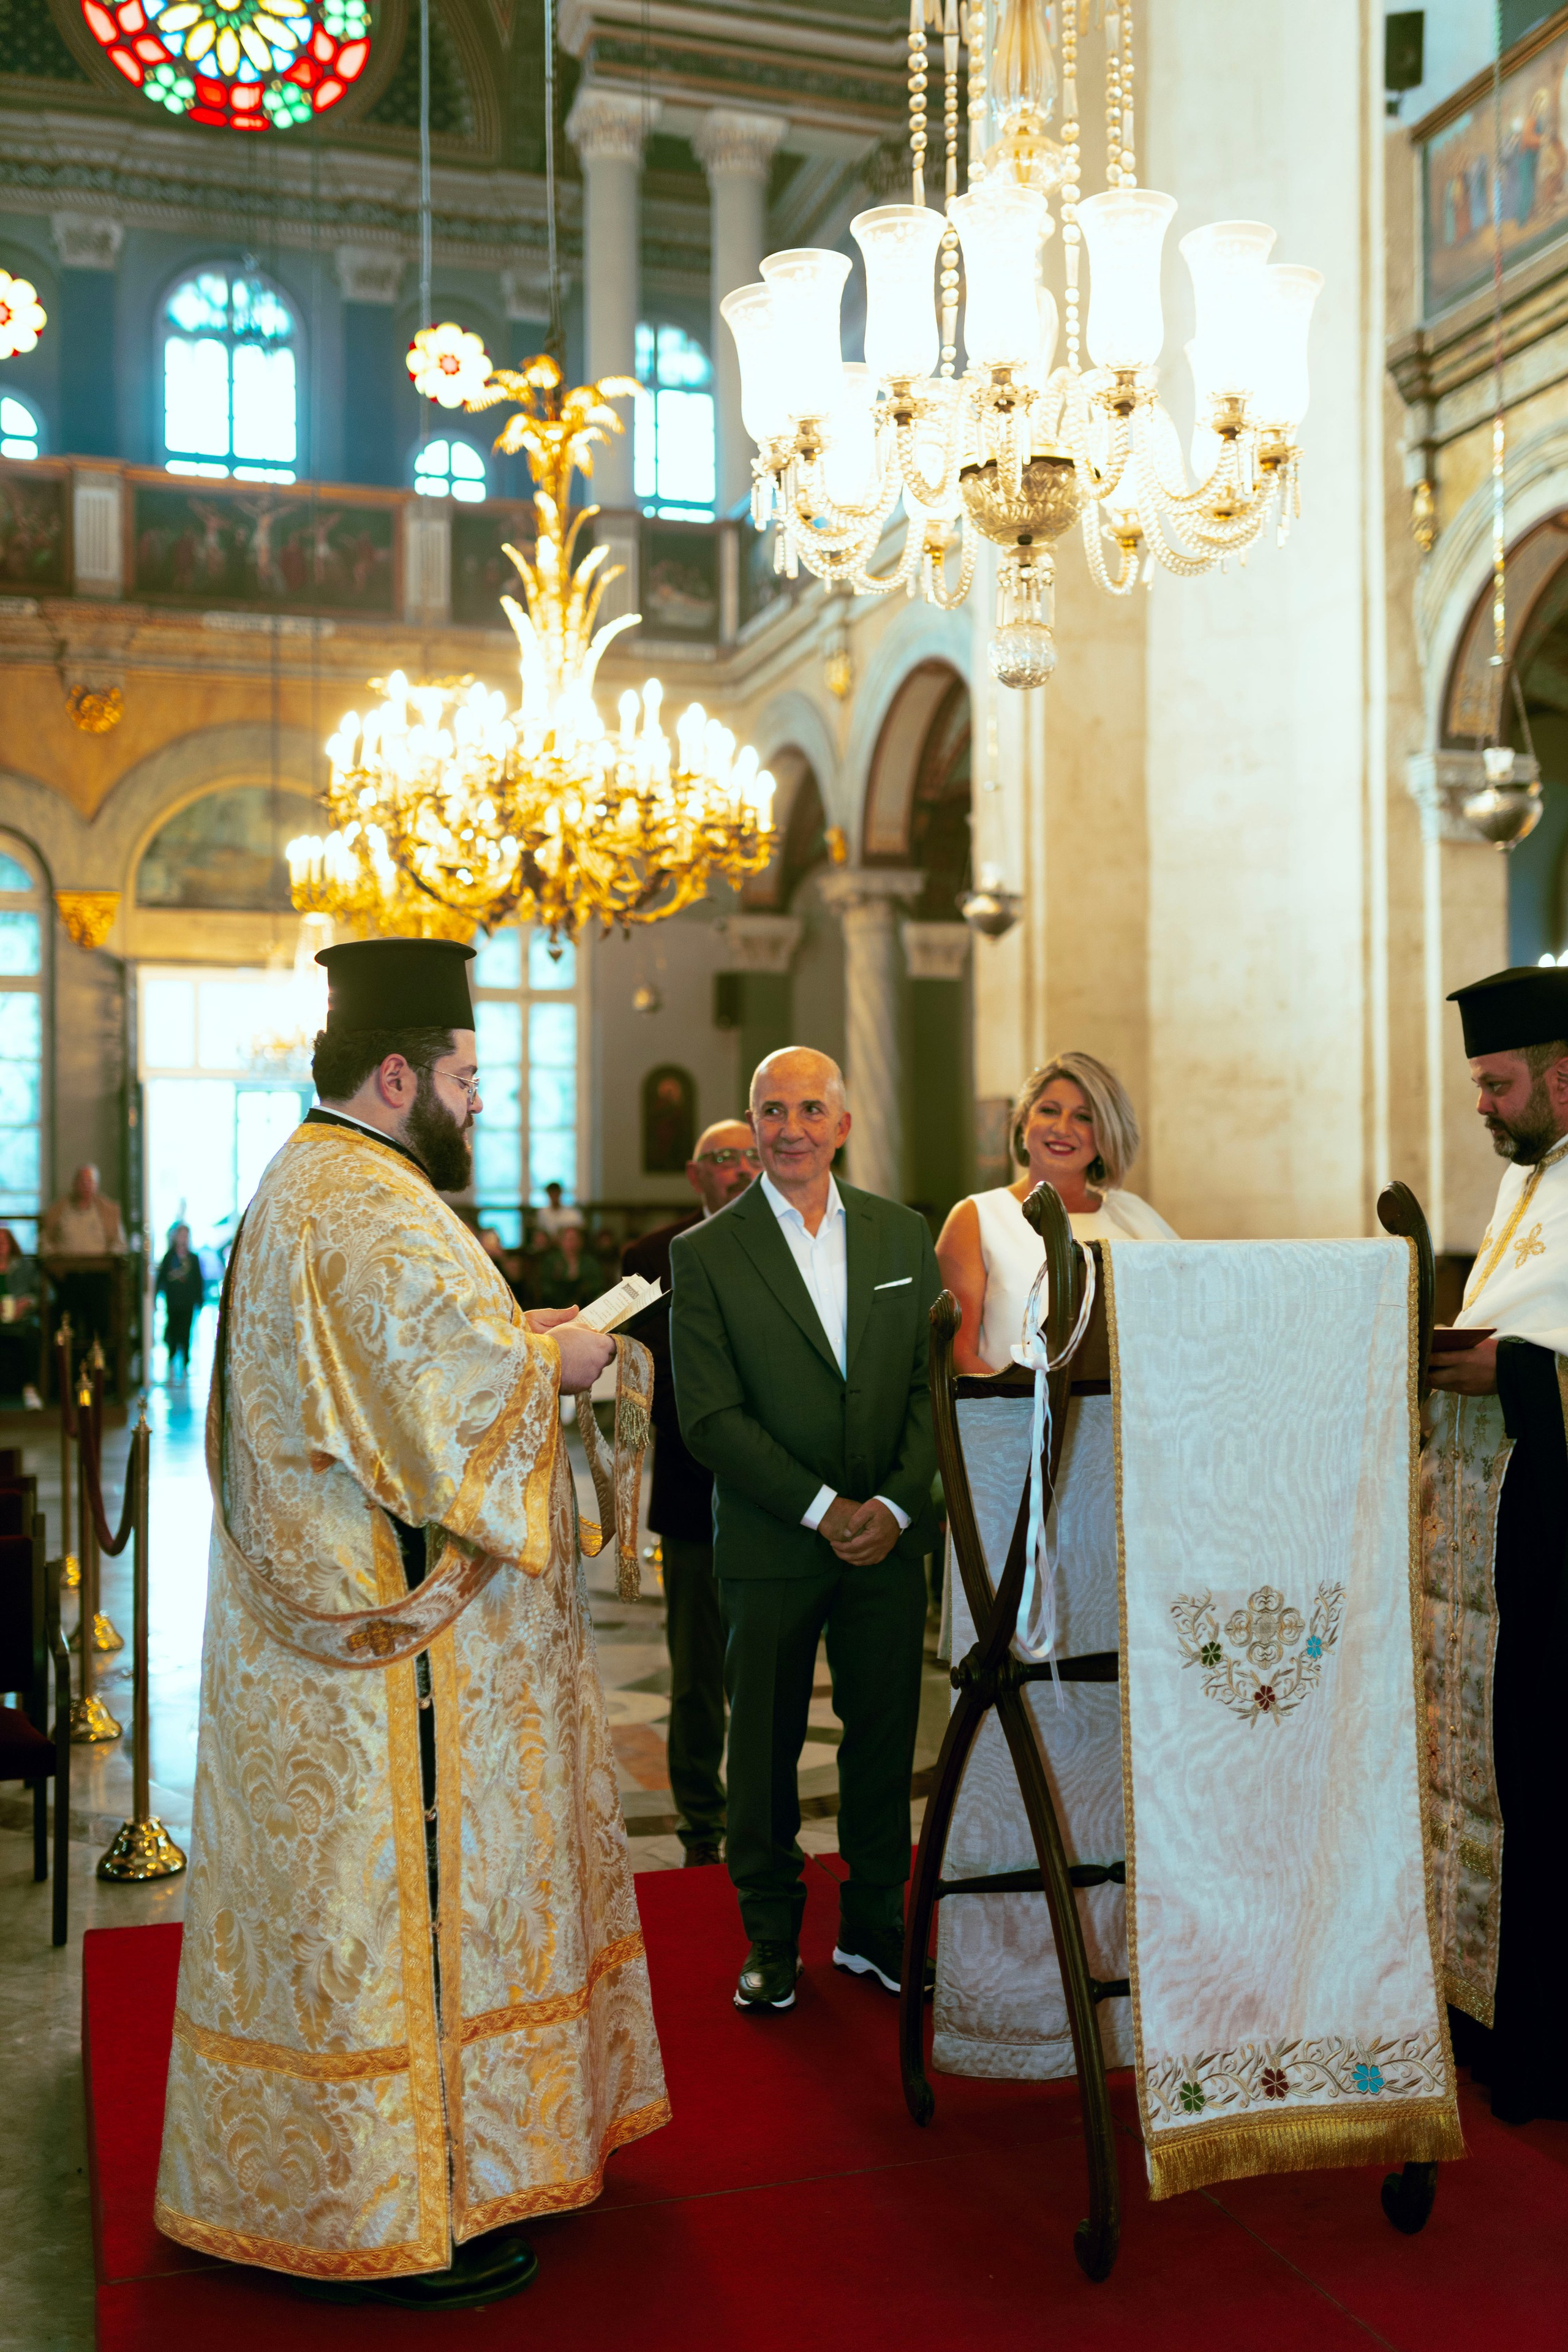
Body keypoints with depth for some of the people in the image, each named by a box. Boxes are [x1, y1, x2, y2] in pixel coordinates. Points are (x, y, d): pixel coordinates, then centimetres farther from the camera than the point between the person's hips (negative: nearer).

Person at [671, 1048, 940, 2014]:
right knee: (764, 1751, 8)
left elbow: (933, 1382, 5)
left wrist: (895, 1503, -8)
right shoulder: (705, 1254, -4)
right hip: (771, 1546, -2)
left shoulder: (904, 1235, 7)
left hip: (887, 1538, 3)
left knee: (885, 1742, 10)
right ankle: (772, 1937, 25)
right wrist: (822, 1509, -13)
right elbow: (711, 1417, -9)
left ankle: (875, 1926, 27)